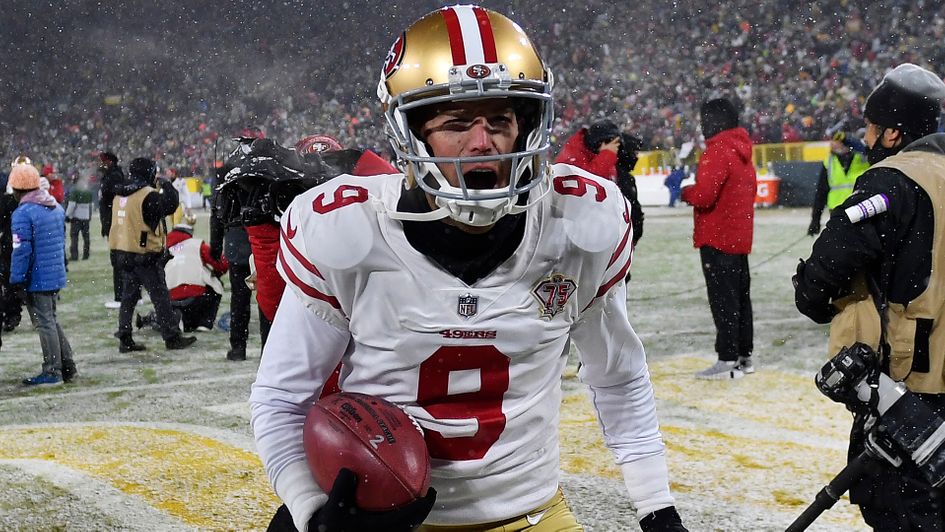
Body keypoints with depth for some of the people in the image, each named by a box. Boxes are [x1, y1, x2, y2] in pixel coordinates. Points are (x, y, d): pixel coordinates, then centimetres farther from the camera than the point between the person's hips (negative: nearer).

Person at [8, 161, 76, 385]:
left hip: (37, 280, -8)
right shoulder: (57, 207, 9)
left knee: (45, 324, -1)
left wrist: (16, 281, -14)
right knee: (51, 321, 18)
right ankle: (67, 367, 20)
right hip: (56, 276, 8)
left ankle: (52, 373, 4)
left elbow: (21, 251, -19)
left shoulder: (22, 214, -17)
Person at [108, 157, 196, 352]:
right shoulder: (148, 195, -17)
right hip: (145, 254, -7)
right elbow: (170, 205, -11)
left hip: (123, 252, 7)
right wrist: (165, 185, 5)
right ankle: (172, 337, 6)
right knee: (160, 296, 1)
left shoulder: (120, 195, 8)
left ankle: (125, 339, 13)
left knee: (129, 296, 13)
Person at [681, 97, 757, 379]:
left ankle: (727, 360, -6)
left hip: (717, 239, -9)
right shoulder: (742, 152, 13)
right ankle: (744, 355, 21)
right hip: (740, 237, 9)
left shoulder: (717, 151, -16)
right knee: (740, 295, 14)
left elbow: (704, 195, -24)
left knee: (722, 298, -7)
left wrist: (684, 192, -3)